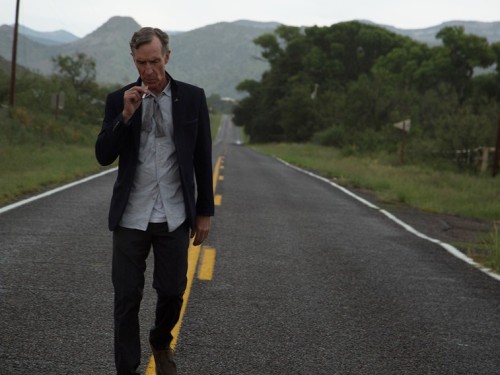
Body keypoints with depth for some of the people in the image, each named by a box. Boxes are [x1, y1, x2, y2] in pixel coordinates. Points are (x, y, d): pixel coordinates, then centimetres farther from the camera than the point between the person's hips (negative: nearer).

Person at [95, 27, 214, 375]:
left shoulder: (192, 97, 0)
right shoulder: (119, 99, 1)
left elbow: (203, 159, 4)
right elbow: (104, 156, -4)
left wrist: (204, 212, 4)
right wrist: (126, 114, -17)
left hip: (174, 216, 0)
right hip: (131, 216, 0)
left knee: (172, 292, 7)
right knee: (127, 297, 1)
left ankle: (161, 342, 37)